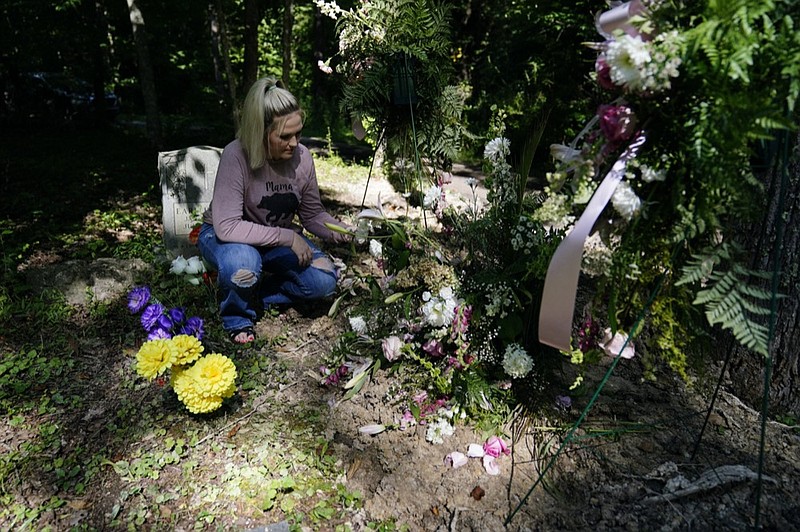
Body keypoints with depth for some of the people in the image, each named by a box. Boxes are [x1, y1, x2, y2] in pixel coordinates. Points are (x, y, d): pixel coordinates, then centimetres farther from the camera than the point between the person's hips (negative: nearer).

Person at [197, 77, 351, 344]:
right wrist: (287, 237, -33)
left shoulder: (302, 156, -14)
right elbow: (227, 226, -32)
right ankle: (237, 318, -5)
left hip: (278, 239, 4)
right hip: (224, 236, -4)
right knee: (243, 261, -39)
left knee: (324, 280, -17)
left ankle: (261, 291, 8)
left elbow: (312, 213, -4)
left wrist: (341, 232, -23)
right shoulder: (236, 157, -28)